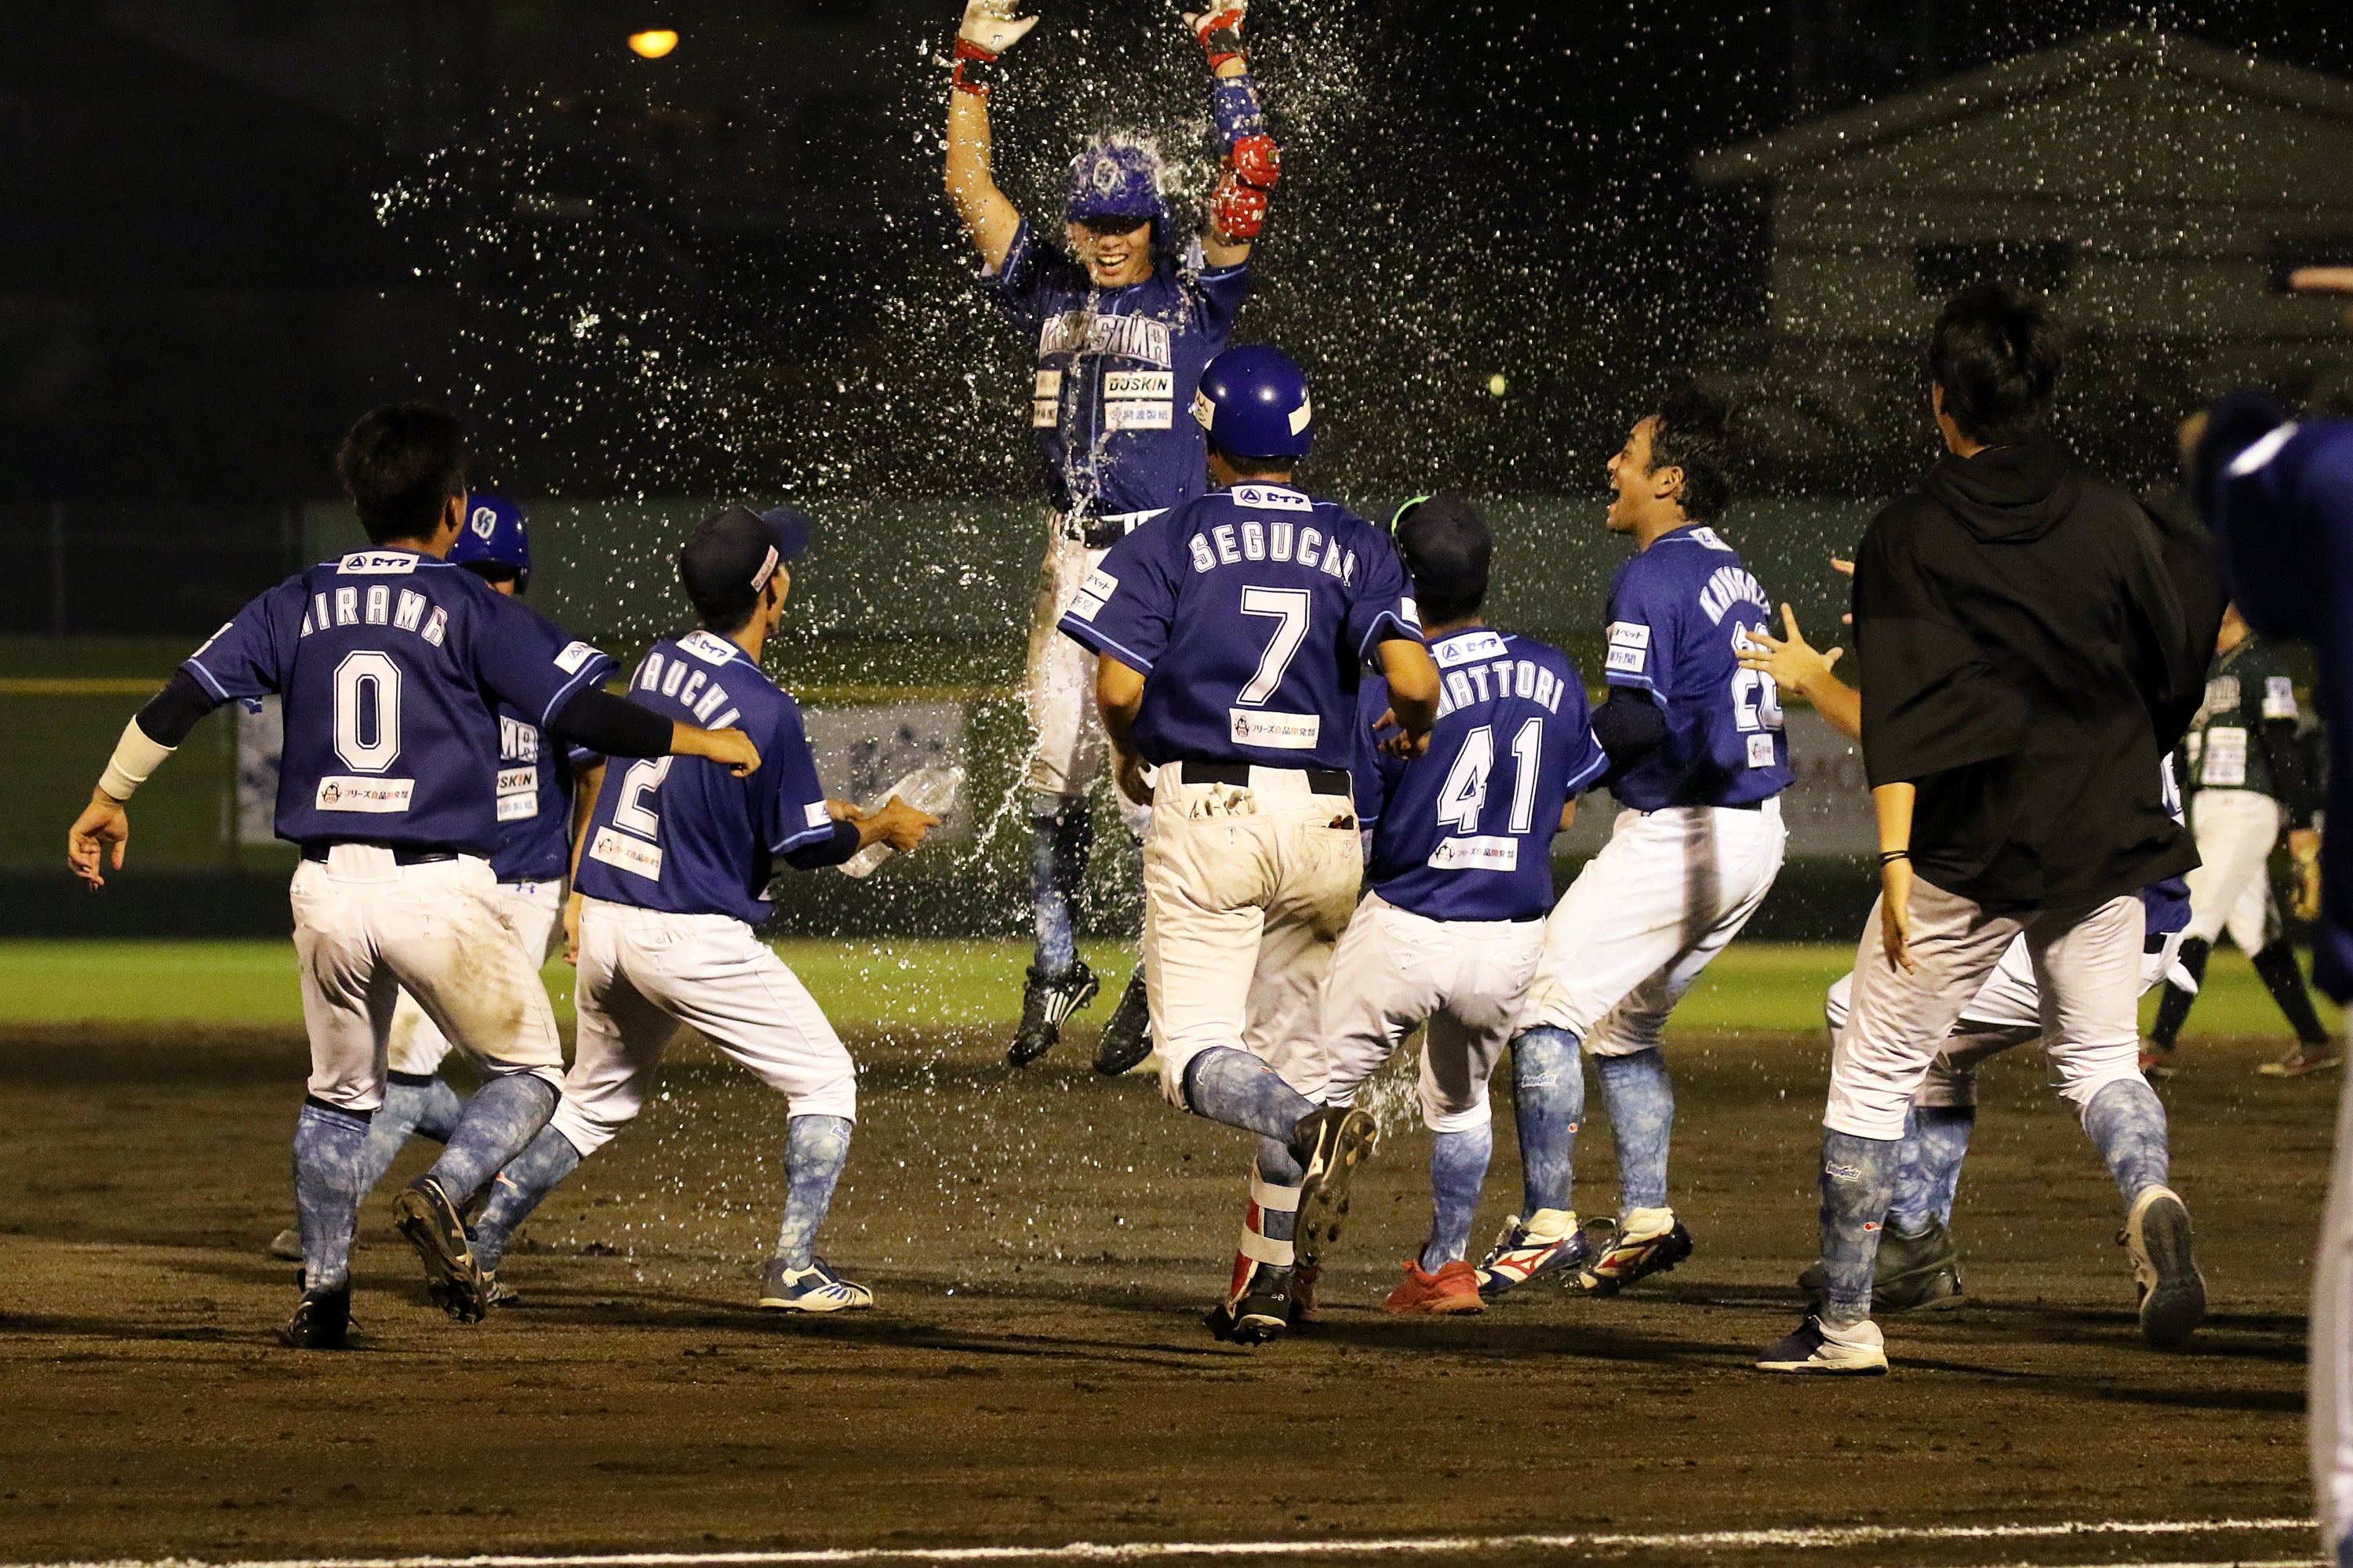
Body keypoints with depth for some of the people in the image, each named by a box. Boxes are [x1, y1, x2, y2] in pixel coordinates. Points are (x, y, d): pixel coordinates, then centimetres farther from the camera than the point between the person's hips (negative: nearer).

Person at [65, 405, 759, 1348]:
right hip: (438, 890, -4)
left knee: (340, 1093, 21)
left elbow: (184, 697, 8)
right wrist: (698, 741, 4)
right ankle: (443, 1196, -14)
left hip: (327, 890, 4)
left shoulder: (301, 605, 8)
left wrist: (110, 798, 20)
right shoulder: (471, 609, -3)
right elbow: (581, 712, -9)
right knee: (528, 1072, 12)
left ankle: (323, 1296, 16)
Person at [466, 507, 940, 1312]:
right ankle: (794, 1269, -3)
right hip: (693, 936, -7)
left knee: (598, 1097, 24)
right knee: (824, 1080, 7)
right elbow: (807, 847, -10)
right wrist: (879, 828, 9)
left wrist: (807, 812, 24)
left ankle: (475, 1245, 18)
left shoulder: (657, 665, 5)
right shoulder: (765, 708, -17)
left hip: (605, 924, 7)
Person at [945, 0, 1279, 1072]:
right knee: (1057, 762, 6)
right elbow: (969, 186, 11)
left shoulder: (1192, 296, 0)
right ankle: (1055, 963, 19)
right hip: (1074, 554, 5)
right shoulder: (1050, 296, 10)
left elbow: (1251, 180, -9)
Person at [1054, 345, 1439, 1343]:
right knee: (1292, 1043, 17)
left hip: (1205, 811, -3)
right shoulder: (1357, 548, 6)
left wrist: (1129, 753, 15)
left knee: (1196, 1055, -4)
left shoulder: (1169, 541, 1)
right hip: (1323, 821, 3)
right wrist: (1414, 729, 16)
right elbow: (1413, 680, -8)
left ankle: (1309, 1124, -38)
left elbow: (1119, 688, -7)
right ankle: (1268, 1284, 12)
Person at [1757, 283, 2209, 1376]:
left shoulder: (1906, 538, -6)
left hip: (1965, 851, -3)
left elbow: (1895, 716, -14)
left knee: (1875, 1074, 9)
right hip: (2103, 836, 3)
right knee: (2099, 1056, 17)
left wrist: (1895, 858, -19)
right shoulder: (2112, 520, 1)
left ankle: (1845, 1321, 10)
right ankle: (2149, 1197, -15)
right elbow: (2180, 682, 6)